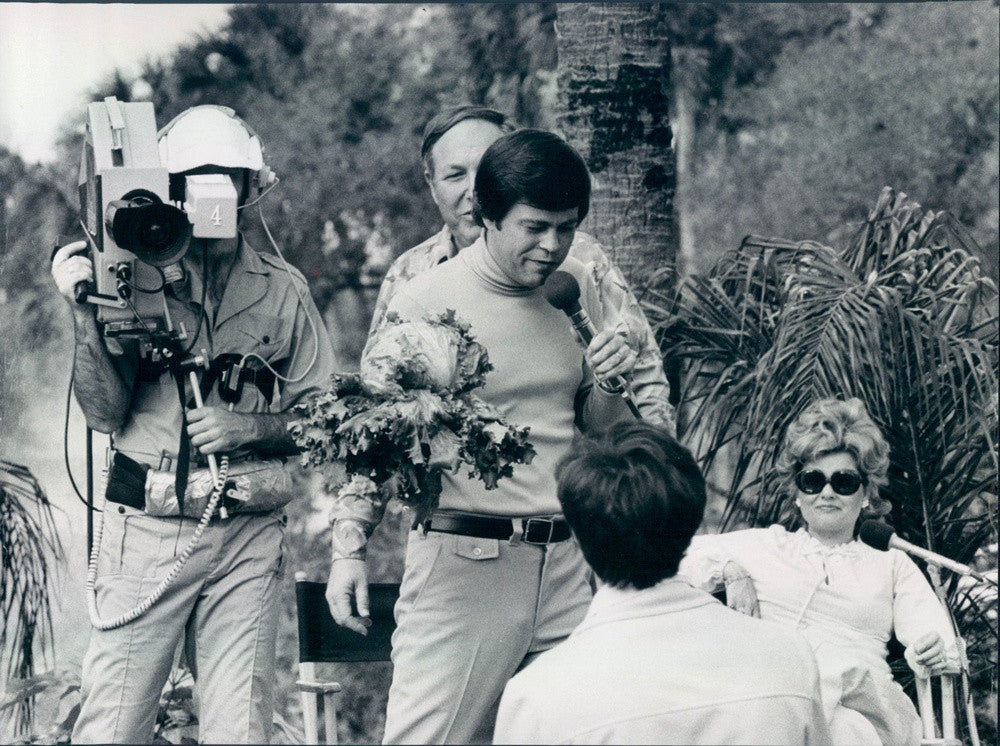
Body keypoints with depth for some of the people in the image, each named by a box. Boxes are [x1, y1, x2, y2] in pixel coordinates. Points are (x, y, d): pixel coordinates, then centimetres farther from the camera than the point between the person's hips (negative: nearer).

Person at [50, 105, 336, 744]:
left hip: (247, 540, 1)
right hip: (145, 529, -1)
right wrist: (86, 315, -13)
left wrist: (251, 427, -10)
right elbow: (106, 413, 0)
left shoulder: (282, 291, 8)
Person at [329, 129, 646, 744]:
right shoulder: (425, 301, -6)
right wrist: (348, 548, -10)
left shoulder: (580, 291, 9)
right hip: (463, 559, -5)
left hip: (566, 564, 5)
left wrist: (611, 385, -2)